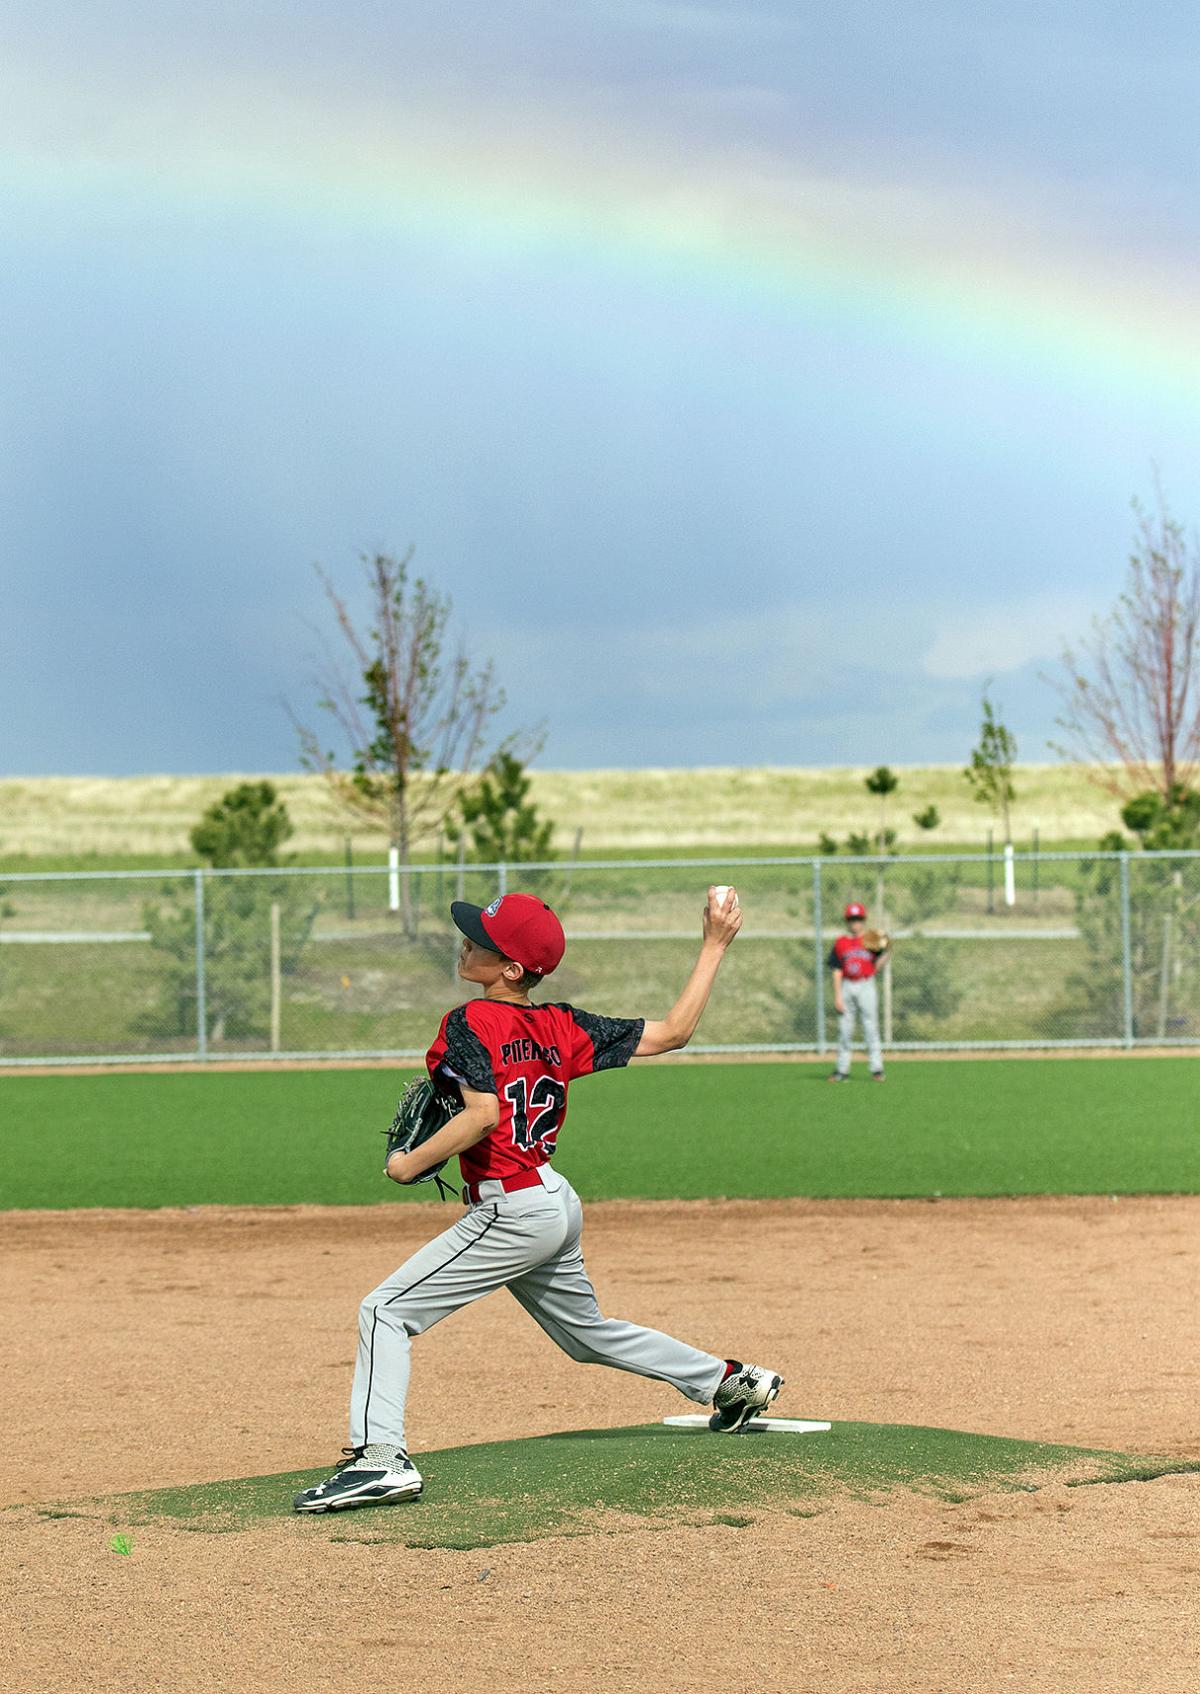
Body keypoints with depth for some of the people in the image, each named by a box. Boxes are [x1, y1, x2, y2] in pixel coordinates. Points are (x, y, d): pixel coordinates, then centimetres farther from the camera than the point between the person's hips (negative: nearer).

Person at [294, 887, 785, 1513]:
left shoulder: (471, 1022, -13)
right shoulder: (563, 1028, 6)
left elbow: (483, 1115, -27)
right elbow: (673, 1032, 6)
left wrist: (408, 1164, -16)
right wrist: (714, 945, 13)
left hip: (512, 1213, -9)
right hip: (558, 1205, 9)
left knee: (386, 1311, -10)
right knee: (587, 1332, 29)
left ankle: (380, 1455, -23)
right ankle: (732, 1382, 38)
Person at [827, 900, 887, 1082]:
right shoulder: (840, 944, 7)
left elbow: (876, 965, -2)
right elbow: (837, 972, 4)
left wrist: (887, 953, -17)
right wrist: (837, 996, -2)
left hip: (866, 987, -2)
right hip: (846, 988, 2)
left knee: (870, 1026, -4)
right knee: (844, 1028, 4)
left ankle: (876, 1069, -3)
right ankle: (841, 1069, 9)